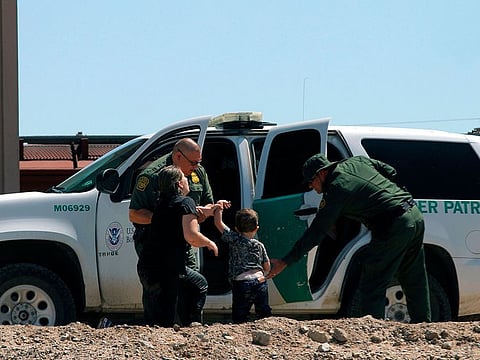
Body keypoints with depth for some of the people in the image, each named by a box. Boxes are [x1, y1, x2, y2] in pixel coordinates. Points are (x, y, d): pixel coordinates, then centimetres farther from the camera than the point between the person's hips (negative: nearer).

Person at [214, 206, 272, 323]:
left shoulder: (234, 239, 3)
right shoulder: (260, 246, 14)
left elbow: (218, 222, 6)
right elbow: (267, 268, 19)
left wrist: (219, 208, 19)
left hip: (241, 283, -4)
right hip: (260, 282, 4)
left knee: (239, 317, -1)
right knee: (264, 315, 11)